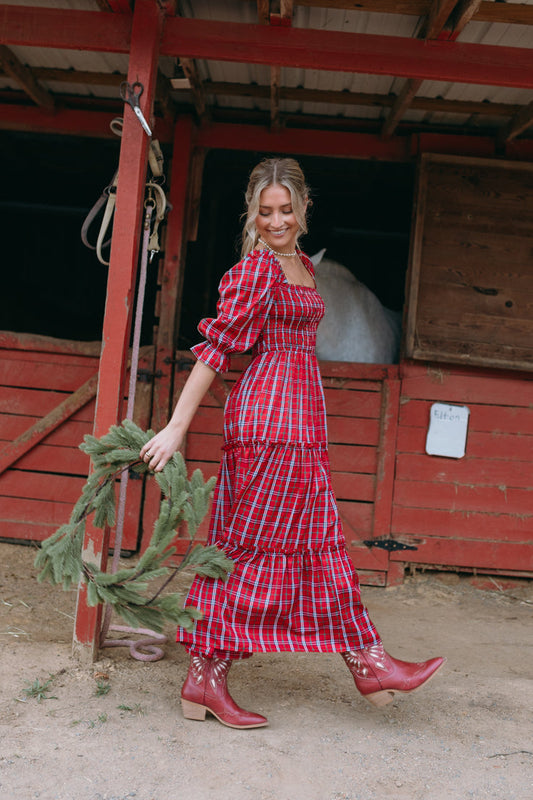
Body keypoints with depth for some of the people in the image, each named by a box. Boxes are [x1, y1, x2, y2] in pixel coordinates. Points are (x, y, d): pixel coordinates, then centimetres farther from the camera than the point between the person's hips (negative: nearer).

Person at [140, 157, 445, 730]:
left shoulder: (301, 265, 18)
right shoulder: (257, 268, -9)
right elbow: (217, 346, -14)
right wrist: (176, 427, -16)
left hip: (299, 424, 9)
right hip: (272, 419, -9)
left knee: (320, 542, 11)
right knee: (257, 547, -3)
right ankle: (204, 679, 8)